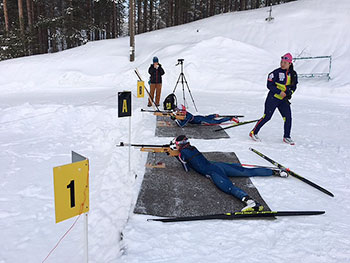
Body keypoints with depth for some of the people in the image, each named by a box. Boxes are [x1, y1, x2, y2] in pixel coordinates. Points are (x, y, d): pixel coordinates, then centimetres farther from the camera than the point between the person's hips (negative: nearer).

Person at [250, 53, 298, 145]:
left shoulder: (293, 74, 7)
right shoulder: (276, 72, -8)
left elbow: (293, 87, 15)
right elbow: (269, 85, -11)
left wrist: (289, 93, -5)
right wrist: (279, 92, -18)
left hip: (284, 100, 5)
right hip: (273, 98, -5)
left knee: (288, 117, -2)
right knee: (267, 117, -5)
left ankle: (286, 137, 15)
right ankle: (253, 132, 9)